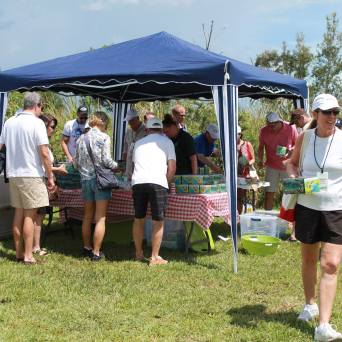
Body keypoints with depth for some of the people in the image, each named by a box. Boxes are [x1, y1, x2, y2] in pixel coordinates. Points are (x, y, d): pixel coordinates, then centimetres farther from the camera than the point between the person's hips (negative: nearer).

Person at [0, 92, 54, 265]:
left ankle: (19, 252, 19)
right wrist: (50, 177, -9)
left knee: (19, 213, 13)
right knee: (30, 215, -1)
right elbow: (44, 153, -15)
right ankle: (28, 255, 2)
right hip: (31, 175, -6)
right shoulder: (36, 123, -11)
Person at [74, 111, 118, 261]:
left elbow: (76, 163, 10)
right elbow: (106, 160, -12)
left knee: (88, 216, 17)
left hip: (85, 180, 5)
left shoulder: (81, 138, 9)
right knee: (100, 218, 0)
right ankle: (96, 252, 0)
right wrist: (117, 166, 7)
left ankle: (87, 248, 26)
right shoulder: (104, 137, -7)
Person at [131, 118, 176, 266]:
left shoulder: (139, 143, 27)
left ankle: (139, 253, 28)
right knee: (158, 222, 4)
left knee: (138, 219, 16)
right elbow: (172, 168, 8)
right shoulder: (167, 142, 16)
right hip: (157, 182, -4)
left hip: (137, 181, 4)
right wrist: (166, 182, 22)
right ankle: (155, 258, 6)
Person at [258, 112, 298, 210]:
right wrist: (261, 160, -11)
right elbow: (261, 147, 4)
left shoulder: (290, 128, -12)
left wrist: (290, 151, -19)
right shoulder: (264, 131, -9)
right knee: (269, 194, -1)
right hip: (272, 167, 1)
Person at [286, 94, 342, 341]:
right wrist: (293, 177, -5)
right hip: (307, 207, 3)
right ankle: (310, 304, 40)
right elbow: (292, 163, 16)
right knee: (309, 259, 17)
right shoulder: (304, 137, 0)